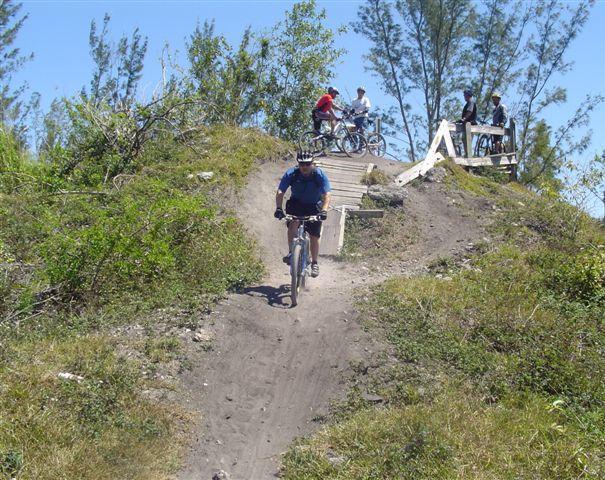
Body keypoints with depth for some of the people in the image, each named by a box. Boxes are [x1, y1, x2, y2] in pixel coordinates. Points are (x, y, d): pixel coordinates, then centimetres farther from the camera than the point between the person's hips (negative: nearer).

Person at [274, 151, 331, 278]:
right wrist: (278, 208, -39)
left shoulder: (320, 175, -22)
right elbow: (280, 192, -24)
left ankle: (314, 263, 17)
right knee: (293, 223, -29)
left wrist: (324, 211, -44)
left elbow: (326, 195, -28)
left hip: (314, 206, 0)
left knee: (314, 236, 0)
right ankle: (291, 252, -20)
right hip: (296, 203, 0)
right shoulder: (291, 174, -20)